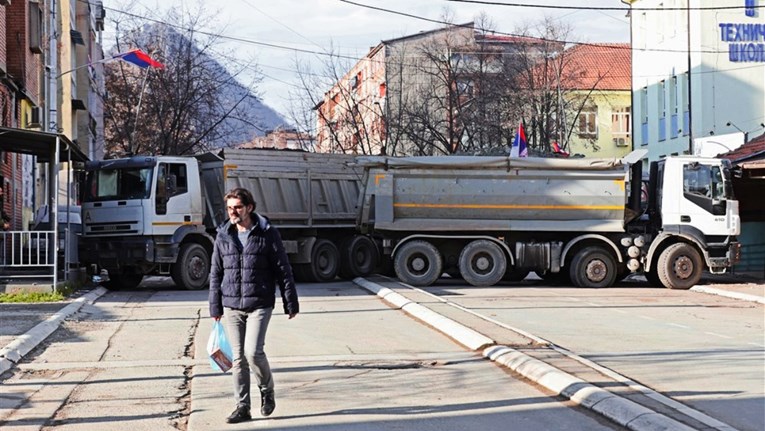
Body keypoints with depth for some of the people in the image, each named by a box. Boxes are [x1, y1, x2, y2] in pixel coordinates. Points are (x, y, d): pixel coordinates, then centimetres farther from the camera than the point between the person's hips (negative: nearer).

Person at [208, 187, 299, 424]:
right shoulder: (223, 236, 7)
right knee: (238, 358, 5)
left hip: (259, 305, -4)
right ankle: (242, 406, 13)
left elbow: (283, 270, 0)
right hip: (231, 307, 4)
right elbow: (216, 273, 13)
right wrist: (215, 307, 10)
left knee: (253, 351, -15)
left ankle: (267, 390, 13)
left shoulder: (268, 234, -3)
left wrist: (291, 303, -1)